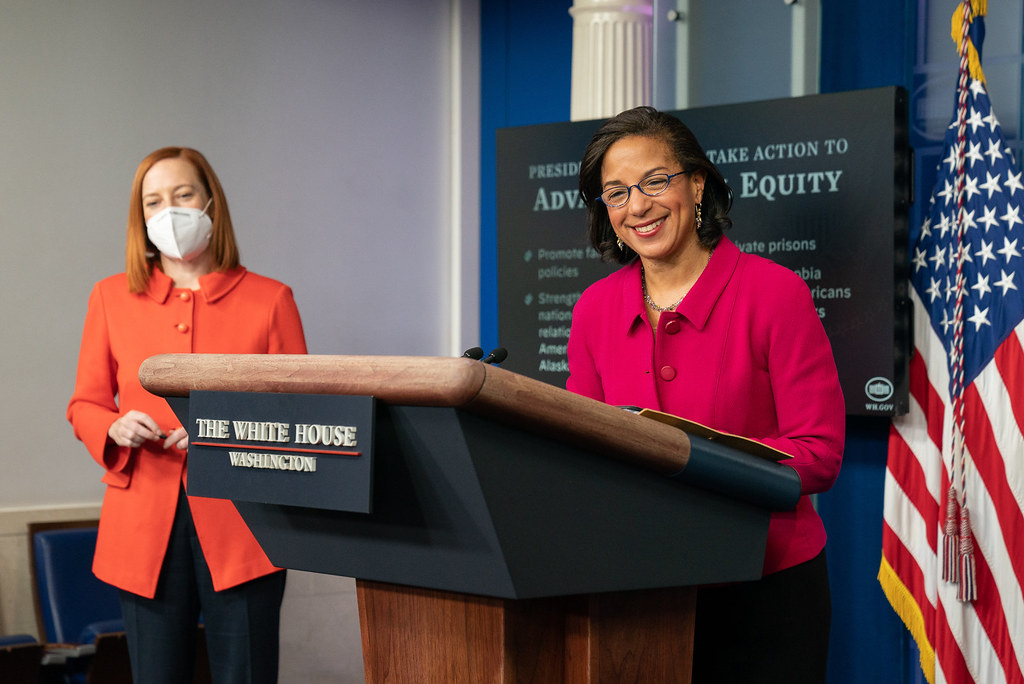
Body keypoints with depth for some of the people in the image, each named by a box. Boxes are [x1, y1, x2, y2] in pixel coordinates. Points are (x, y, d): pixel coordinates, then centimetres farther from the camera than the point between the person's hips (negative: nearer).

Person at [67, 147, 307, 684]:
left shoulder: (269, 299, 5)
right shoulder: (112, 297, 12)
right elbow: (84, 405, 15)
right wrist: (116, 428, -7)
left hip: (239, 523, -2)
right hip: (145, 525, 2)